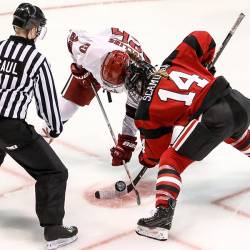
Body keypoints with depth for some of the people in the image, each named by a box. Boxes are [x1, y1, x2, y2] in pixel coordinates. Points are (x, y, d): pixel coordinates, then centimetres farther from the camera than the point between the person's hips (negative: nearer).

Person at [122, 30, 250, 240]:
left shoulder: (148, 109, 10)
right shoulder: (176, 61, 19)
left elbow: (156, 150, 18)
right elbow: (203, 38, 17)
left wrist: (147, 160, 42)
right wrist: (205, 66, 34)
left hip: (212, 117, -7)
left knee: (171, 160, 2)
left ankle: (163, 212, -15)